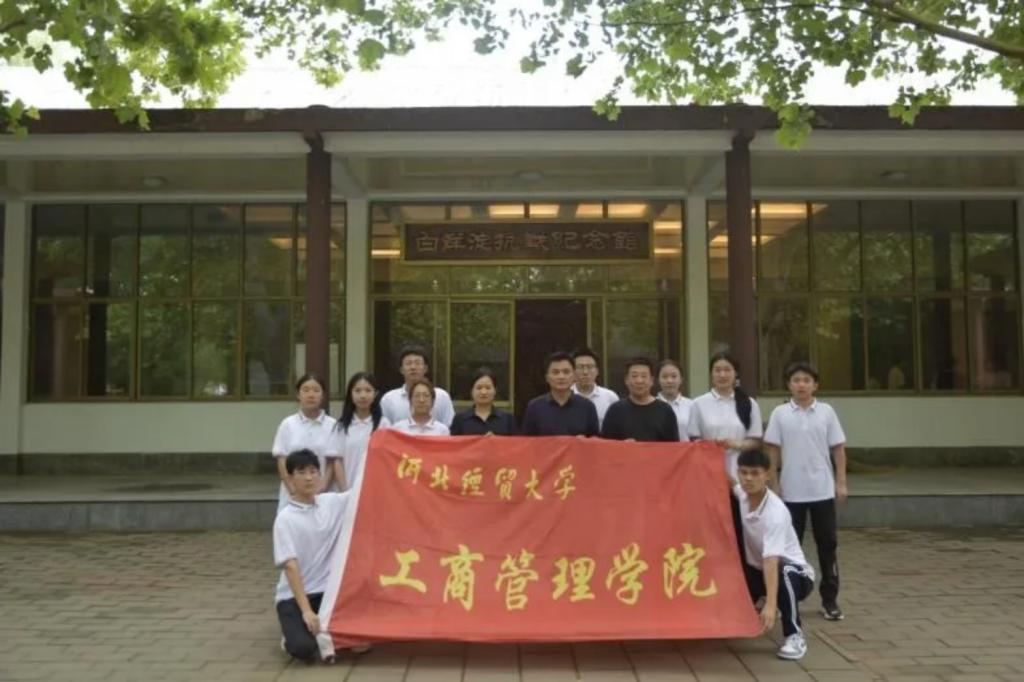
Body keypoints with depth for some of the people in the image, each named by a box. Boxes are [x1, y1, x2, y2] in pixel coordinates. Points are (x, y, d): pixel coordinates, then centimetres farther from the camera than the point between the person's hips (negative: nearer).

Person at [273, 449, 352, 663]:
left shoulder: (333, 502, 1)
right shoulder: (285, 518, -12)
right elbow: (291, 566, -19)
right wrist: (306, 611, -27)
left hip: (327, 591, 5)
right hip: (294, 596, -4)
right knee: (304, 648, -26)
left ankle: (323, 632, 14)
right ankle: (296, 636, 10)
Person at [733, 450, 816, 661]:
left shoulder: (776, 512, -31)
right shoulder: (743, 494, -11)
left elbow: (771, 560, -40)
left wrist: (770, 605, -48)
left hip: (794, 573, -8)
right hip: (758, 572, 8)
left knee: (783, 571, -40)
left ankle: (795, 636, -22)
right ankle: (756, 605, 25)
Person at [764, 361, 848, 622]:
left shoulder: (826, 412, 1)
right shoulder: (780, 414, -1)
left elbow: (838, 449, 4)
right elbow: (772, 451, 2)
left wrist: (841, 482, -1)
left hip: (822, 490, 1)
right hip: (791, 491, 0)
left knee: (827, 544, 7)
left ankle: (829, 600, 16)